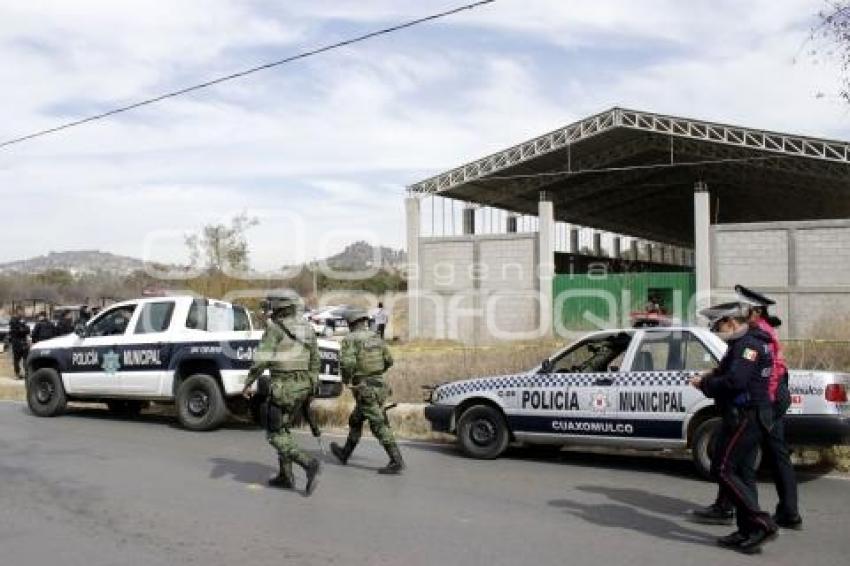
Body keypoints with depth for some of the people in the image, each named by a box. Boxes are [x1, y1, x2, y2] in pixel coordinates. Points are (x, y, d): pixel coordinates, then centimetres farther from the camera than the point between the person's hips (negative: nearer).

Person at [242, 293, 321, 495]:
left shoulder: (275, 329, -12)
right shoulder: (307, 329, 10)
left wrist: (247, 384, -8)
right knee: (283, 429, 20)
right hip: (302, 386, 8)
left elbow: (261, 360, -18)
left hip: (283, 387, -8)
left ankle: (309, 464, -15)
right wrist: (310, 387, 23)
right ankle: (286, 476, 21)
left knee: (275, 435, 1)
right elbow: (314, 361, 15)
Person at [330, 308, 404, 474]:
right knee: (355, 420, 22)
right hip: (380, 385, 8)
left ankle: (396, 462, -10)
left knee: (379, 426, -7)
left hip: (365, 389, -8)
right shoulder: (376, 337, 10)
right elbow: (389, 361, 15)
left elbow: (347, 363, -25)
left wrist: (346, 379, -5)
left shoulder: (350, 339, -11)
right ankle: (345, 454, 36)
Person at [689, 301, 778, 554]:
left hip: (746, 417, -10)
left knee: (725, 471, -8)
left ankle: (762, 523, -7)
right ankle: (748, 533, 17)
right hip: (749, 417, 10)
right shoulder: (743, 343, 18)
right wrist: (708, 379, 1)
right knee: (743, 473, 12)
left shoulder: (748, 343, -16)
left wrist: (705, 384, -13)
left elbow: (735, 381, -26)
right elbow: (727, 373, 19)